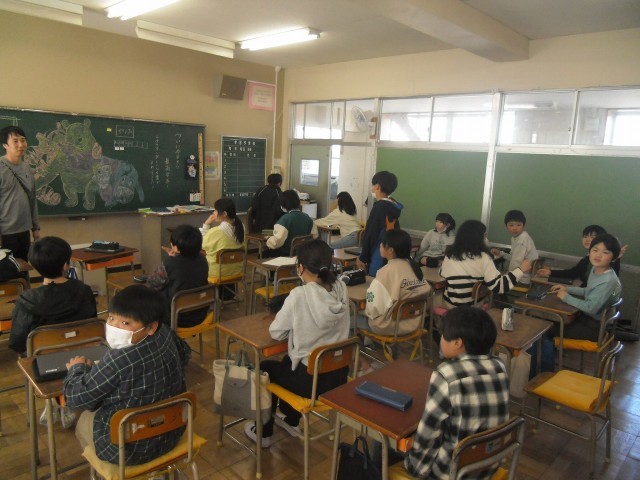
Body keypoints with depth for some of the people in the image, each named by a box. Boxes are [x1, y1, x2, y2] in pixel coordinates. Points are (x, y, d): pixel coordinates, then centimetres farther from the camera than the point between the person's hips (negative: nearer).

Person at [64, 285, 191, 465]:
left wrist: (77, 367, 1)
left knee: (83, 421, 24)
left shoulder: (118, 361, -33)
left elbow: (76, 396, -18)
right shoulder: (166, 334, -13)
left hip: (130, 448, -6)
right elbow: (184, 353, 11)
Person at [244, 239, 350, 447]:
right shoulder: (341, 288, -6)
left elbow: (276, 332, -11)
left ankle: (263, 432, 37)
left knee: (264, 368, 24)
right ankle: (290, 420, 49)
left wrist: (291, 321, 6)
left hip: (311, 379, -6)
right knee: (288, 360, 34)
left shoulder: (299, 295, -24)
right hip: (338, 374, 6)